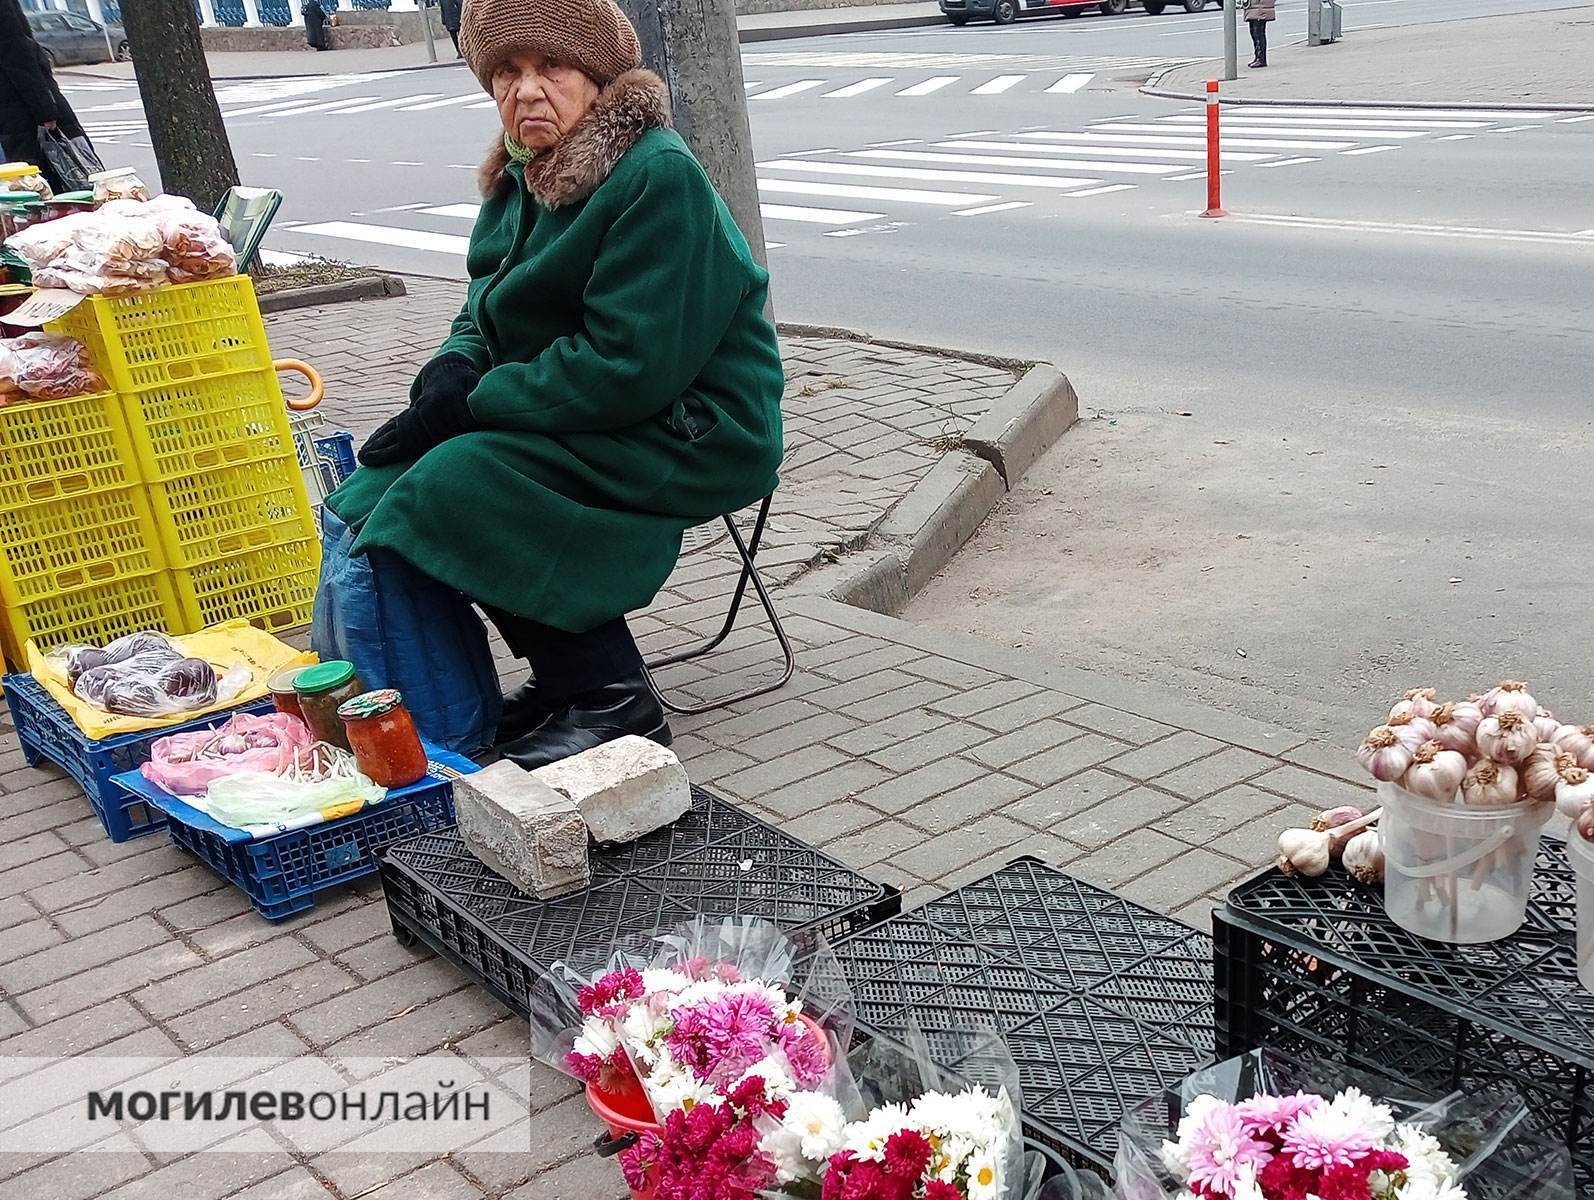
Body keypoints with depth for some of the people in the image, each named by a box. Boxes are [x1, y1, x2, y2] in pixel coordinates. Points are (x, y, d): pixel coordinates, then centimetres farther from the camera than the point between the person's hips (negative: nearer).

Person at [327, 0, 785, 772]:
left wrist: (475, 402, -20)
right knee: (387, 478, 1)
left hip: (691, 430, -9)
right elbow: (487, 312, 16)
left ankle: (611, 700, -12)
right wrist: (456, 367, -8)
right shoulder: (528, 175, 8)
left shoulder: (660, 178, -20)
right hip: (587, 415, 9)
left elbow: (628, 366, -25)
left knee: (462, 480, -24)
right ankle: (563, 676, 9)